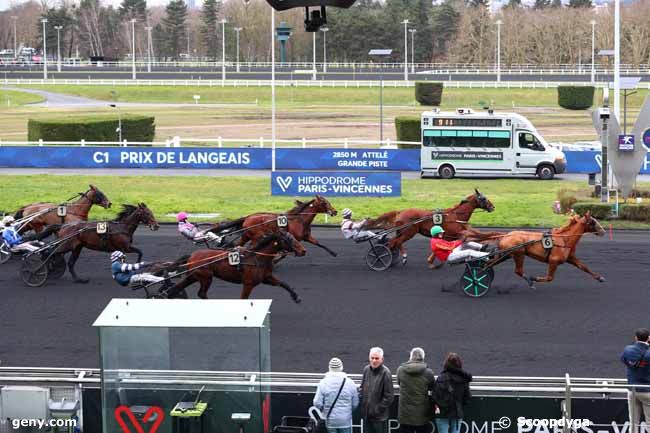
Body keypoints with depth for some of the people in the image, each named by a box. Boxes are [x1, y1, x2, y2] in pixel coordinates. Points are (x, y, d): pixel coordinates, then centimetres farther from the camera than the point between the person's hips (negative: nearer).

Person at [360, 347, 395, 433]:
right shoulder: (366, 370, 5)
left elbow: (388, 396, -13)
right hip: (366, 414, 6)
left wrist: (378, 409, -14)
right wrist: (361, 401, 3)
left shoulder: (385, 373, -14)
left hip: (380, 416, -6)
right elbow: (361, 388, 17)